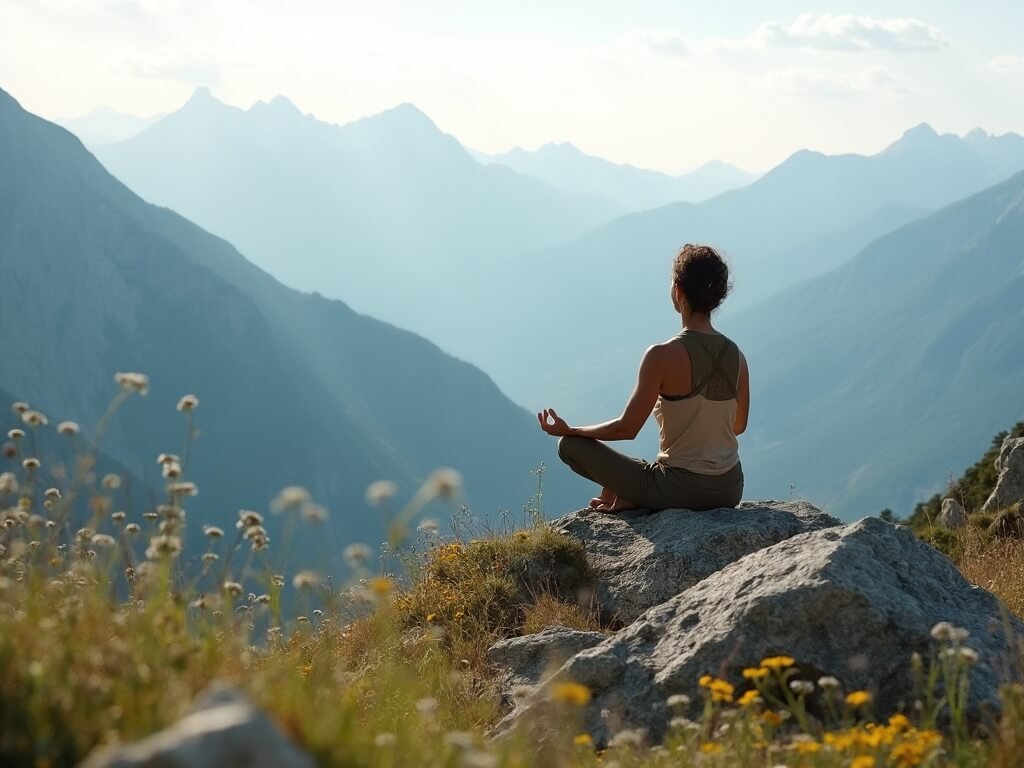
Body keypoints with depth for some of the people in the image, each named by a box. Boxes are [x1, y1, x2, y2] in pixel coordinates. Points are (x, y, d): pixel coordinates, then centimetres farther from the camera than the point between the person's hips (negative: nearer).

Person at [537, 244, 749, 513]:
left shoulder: (663, 356, -18)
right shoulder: (736, 356, -1)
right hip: (730, 490, 6)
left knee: (569, 445, 5)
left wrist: (569, 431, 2)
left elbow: (627, 428, -13)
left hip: (679, 489, -6)